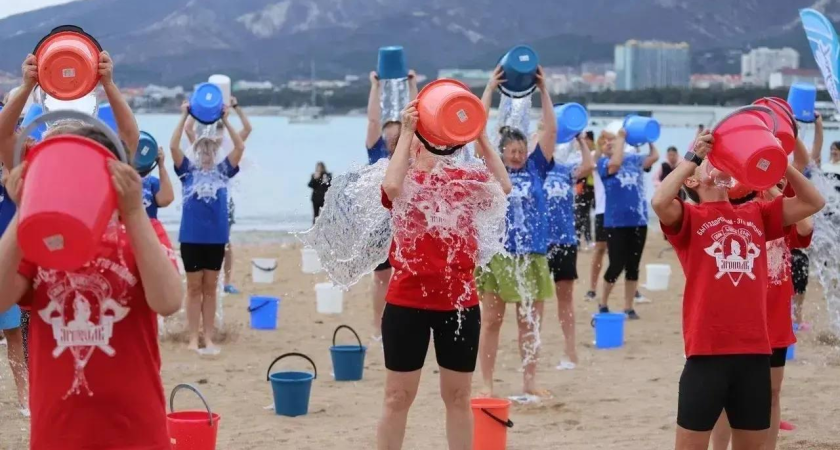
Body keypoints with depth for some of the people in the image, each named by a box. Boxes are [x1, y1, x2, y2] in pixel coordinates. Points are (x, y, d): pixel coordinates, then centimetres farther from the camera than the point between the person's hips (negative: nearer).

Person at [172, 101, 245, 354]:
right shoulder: (188, 170, 5)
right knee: (194, 287, 4)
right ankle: (193, 339, 8)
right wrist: (184, 117, -9)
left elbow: (240, 147, -2)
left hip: (216, 237, 1)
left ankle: (209, 338, 12)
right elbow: (174, 146, -7)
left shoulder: (223, 171, 8)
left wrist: (225, 120, -6)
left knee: (210, 288, 8)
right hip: (192, 237, -1)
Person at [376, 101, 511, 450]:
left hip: (460, 302, 2)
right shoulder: (404, 179, 0)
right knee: (398, 397, 5)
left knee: (458, 396, 12)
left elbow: (503, 187, -13)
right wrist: (405, 131, -19)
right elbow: (391, 188, -24)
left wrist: (481, 137, -15)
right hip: (408, 301, -2)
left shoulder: (465, 179, 5)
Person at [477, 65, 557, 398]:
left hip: (532, 256, 2)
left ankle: (529, 382, 17)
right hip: (497, 254, -2)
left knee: (531, 323, 8)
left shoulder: (536, 168, 7)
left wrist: (543, 90, -3)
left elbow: (551, 129, 2)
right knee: (491, 322, 3)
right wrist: (490, 89, -7)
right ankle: (487, 384, 9)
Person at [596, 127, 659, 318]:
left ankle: (628, 307, 15)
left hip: (638, 221, 4)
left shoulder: (634, 159, 11)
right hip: (616, 223, -4)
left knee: (633, 266, 7)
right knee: (616, 265, -2)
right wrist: (621, 138, -16)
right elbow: (616, 163, -22)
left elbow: (654, 156, -1)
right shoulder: (604, 162, -2)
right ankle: (603, 304, 16)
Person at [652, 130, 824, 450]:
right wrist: (693, 155, -11)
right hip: (707, 352, -5)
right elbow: (660, 201, -20)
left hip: (755, 352, 5)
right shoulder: (689, 217, 1)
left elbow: (812, 202, 11)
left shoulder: (755, 214, 14)